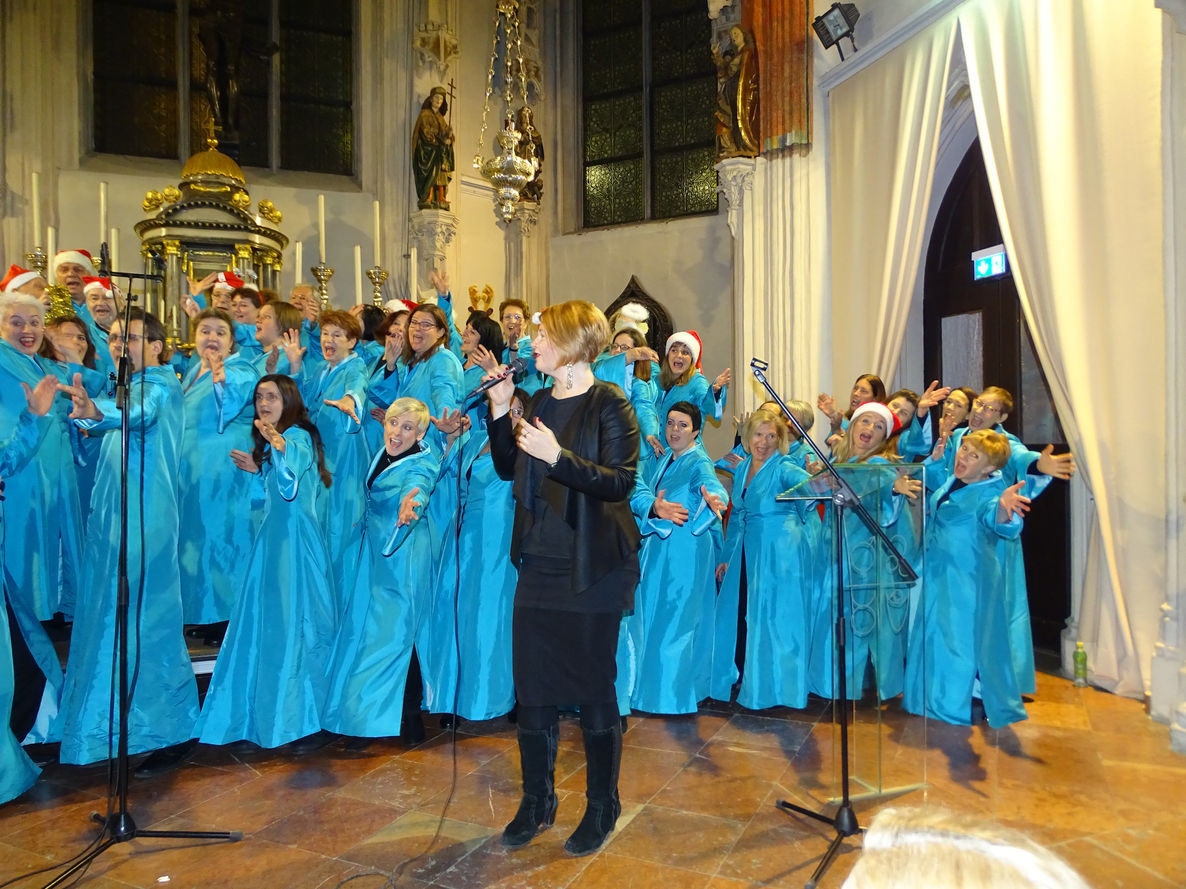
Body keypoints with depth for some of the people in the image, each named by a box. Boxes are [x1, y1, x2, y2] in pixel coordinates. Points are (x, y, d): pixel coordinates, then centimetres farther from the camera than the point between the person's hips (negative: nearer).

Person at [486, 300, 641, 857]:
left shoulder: (608, 404, -10)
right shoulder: (541, 402, 10)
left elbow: (621, 481, -18)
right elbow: (508, 468, 14)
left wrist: (558, 456, -28)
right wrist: (500, 410, 3)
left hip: (592, 569, -6)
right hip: (540, 564, 6)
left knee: (593, 687, 7)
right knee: (533, 685, 11)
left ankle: (602, 808, 27)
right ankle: (536, 802, 31)